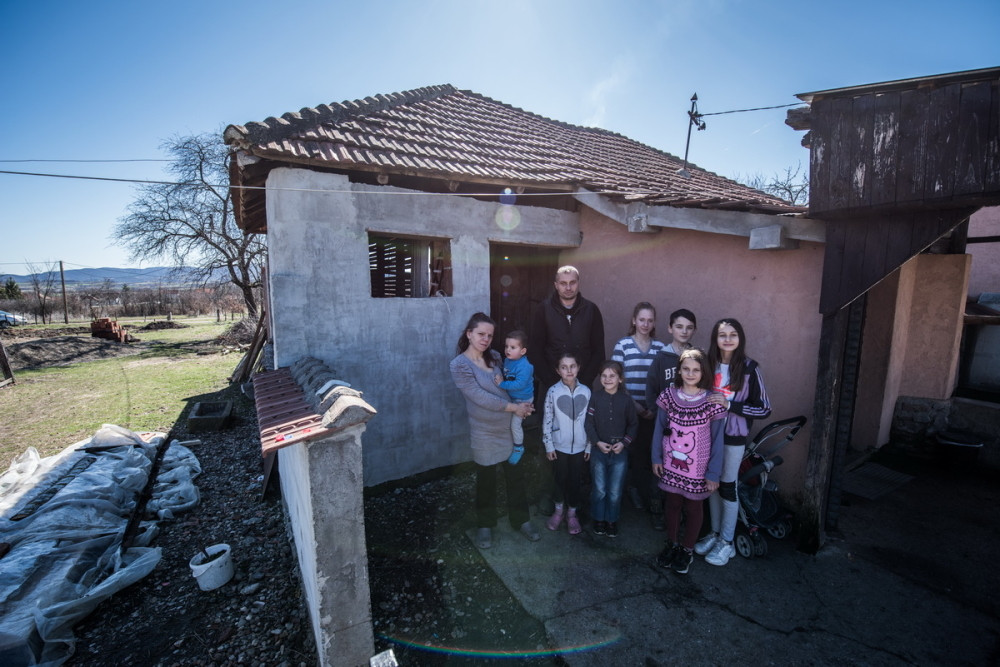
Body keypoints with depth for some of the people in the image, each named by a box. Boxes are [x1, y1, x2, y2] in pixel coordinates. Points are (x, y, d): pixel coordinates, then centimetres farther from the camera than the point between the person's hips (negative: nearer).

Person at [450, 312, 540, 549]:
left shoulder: (495, 357, 1)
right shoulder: (459, 365, -15)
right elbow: (480, 397, -21)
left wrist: (524, 404, -5)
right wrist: (514, 407, -19)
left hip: (510, 427, 5)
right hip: (485, 433, -4)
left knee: (516, 475, 15)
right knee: (486, 480, 13)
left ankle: (521, 520, 36)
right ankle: (485, 525, 35)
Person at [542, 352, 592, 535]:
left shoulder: (586, 392, -5)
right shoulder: (553, 391, -11)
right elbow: (547, 420, -6)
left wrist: (589, 446, 4)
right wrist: (548, 446, -5)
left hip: (579, 446, 1)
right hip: (559, 445, -1)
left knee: (576, 481, 12)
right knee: (560, 479, 13)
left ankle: (572, 513, 34)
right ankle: (559, 510, 37)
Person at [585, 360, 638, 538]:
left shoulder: (626, 399, -4)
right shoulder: (595, 397, -7)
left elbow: (633, 424, 4)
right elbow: (588, 422, -4)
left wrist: (624, 443, -7)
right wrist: (597, 442, -13)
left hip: (620, 452, 1)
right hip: (599, 450, 0)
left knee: (615, 491, 7)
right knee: (599, 490, 9)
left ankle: (612, 520, 28)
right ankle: (598, 519, 30)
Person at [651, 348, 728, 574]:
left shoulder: (711, 401, -15)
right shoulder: (669, 395, -8)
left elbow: (717, 440, -9)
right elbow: (659, 428, 1)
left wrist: (713, 473, -6)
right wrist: (656, 458, 3)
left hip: (697, 468, -2)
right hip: (671, 464, 2)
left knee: (693, 507, 16)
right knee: (672, 504, 17)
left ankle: (687, 550, 38)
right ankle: (672, 544, 40)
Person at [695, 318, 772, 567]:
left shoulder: (750, 368, -11)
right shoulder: (708, 364, -1)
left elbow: (764, 409, -11)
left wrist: (729, 405, -20)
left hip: (734, 437, -3)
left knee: (728, 486, 8)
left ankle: (727, 542, 25)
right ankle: (715, 533, 32)